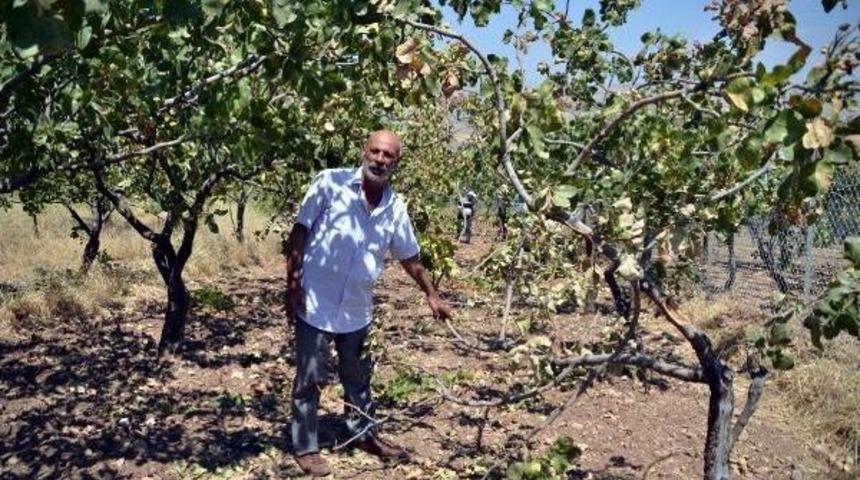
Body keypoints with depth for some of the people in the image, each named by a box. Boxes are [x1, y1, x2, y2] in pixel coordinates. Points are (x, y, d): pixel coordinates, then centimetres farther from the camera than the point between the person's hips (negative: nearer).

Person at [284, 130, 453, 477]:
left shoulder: (395, 207, 0)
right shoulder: (331, 183, -13)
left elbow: (409, 257, 13)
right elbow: (299, 233, -10)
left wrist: (432, 295, 14)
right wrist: (292, 284, -13)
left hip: (357, 310, 5)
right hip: (315, 304, -4)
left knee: (358, 379, 21)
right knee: (309, 380, 7)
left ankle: (364, 435, 39)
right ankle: (305, 447, 23)